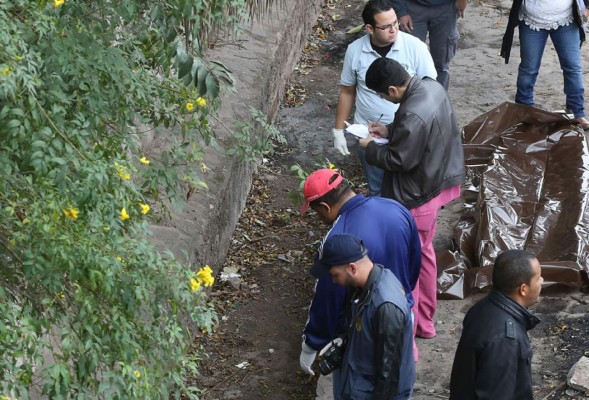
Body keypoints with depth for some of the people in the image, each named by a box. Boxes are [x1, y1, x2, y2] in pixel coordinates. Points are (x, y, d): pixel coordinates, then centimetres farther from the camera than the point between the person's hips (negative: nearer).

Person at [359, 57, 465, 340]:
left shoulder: (413, 116, -34)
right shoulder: (431, 86, -5)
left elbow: (398, 160, -23)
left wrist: (371, 148, -7)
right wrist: (391, 131, 5)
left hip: (414, 199, -10)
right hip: (434, 185, 10)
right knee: (423, 253, 24)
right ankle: (424, 322, 40)